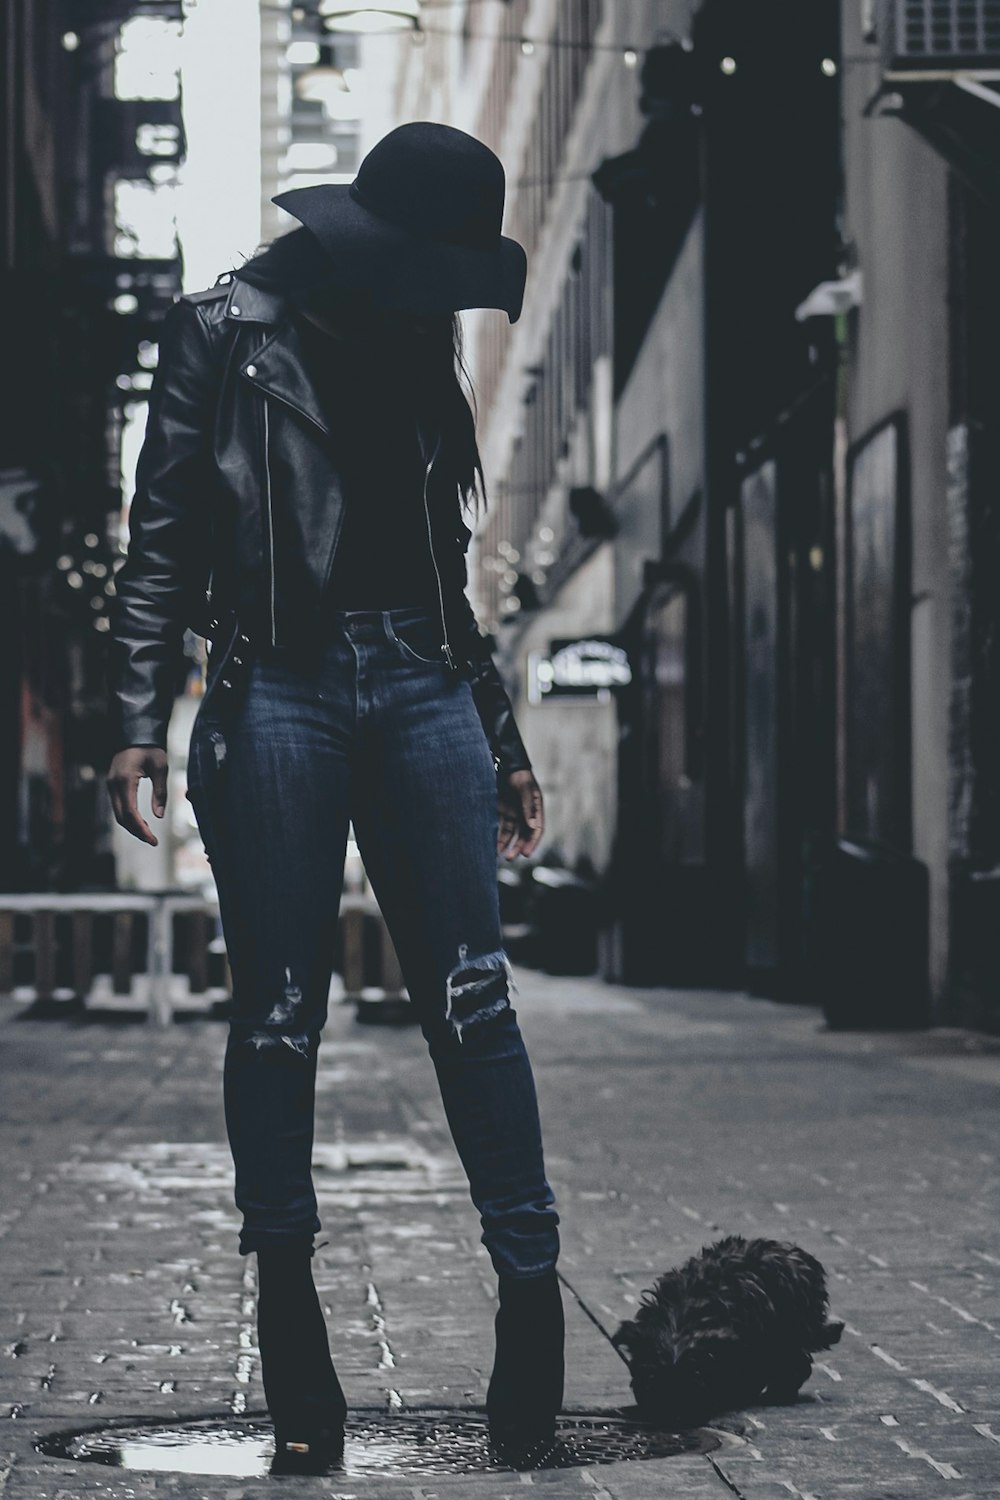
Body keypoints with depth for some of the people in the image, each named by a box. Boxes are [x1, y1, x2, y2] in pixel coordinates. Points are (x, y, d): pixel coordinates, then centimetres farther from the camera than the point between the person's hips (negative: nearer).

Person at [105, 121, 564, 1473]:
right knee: (280, 1014, -2)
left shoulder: (414, 356, 18)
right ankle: (290, 1321, 5)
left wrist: (500, 738, 22)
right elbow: (162, 539, -2)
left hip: (418, 687, 4)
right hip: (277, 690, -4)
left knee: (472, 995, -5)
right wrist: (139, 723, -12)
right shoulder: (226, 334, 3)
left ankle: (531, 1287, -4)